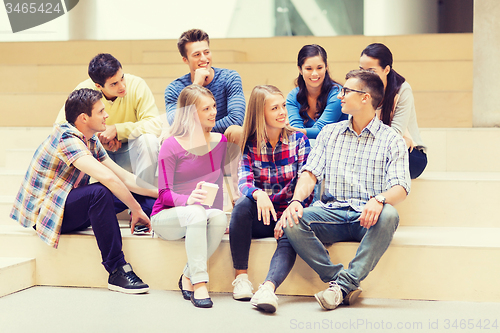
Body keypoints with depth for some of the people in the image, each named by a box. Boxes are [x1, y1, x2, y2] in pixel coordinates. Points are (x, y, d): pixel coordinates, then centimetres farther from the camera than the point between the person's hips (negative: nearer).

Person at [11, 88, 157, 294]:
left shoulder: (91, 142, 8)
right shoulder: (66, 138, -21)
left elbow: (124, 177, 8)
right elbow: (107, 177, -33)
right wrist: (135, 209, -26)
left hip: (69, 209, 10)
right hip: (43, 213, -10)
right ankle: (117, 272, -31)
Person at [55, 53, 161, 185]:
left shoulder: (137, 85, -18)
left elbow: (155, 125, -23)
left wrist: (116, 129, -32)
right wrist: (100, 139, -25)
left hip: (129, 154, 0)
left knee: (148, 140, -31)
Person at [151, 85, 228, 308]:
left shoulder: (220, 141, 5)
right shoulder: (172, 145, -10)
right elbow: (165, 193, -14)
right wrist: (188, 199, -35)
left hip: (198, 218, 4)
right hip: (166, 217, -4)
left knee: (219, 217, -31)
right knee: (196, 213, -37)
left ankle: (188, 276, -19)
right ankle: (199, 283, -38)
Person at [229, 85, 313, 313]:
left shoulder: (298, 140, 2)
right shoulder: (250, 144, 4)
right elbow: (244, 181, -10)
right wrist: (259, 194, -35)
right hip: (260, 219, 1)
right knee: (243, 203, -31)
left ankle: (268, 288, -54)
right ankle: (241, 276, -23)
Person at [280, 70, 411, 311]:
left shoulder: (391, 140, 5)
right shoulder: (330, 133, 18)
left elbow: (400, 187, -7)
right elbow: (310, 173, 8)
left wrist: (379, 200, -31)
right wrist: (296, 200, -14)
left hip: (368, 218, -3)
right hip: (331, 213, 3)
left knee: (389, 215, -37)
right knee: (291, 223, -26)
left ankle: (343, 284, -32)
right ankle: (347, 287, -24)